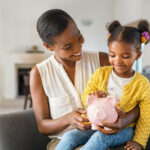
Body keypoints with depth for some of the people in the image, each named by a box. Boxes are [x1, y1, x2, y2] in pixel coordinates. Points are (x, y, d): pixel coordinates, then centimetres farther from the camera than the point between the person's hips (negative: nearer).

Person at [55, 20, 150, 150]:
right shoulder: (101, 73, 1)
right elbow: (85, 96, 3)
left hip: (123, 129, -3)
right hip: (97, 124, 3)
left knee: (100, 138, -34)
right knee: (69, 137, -19)